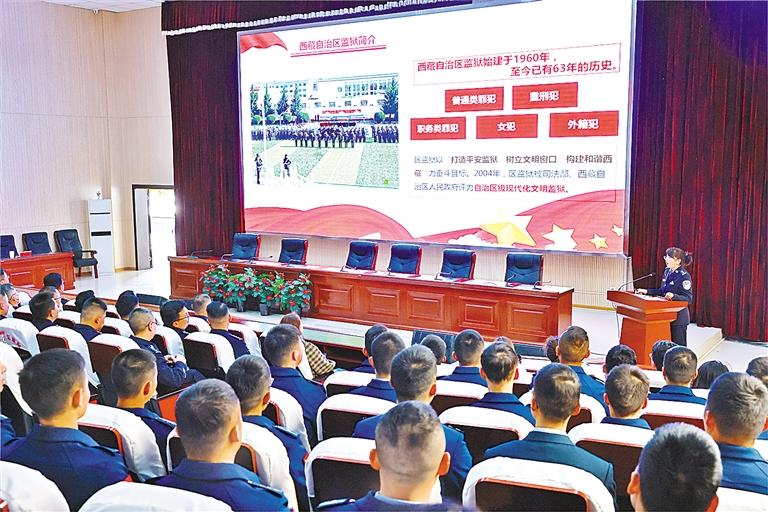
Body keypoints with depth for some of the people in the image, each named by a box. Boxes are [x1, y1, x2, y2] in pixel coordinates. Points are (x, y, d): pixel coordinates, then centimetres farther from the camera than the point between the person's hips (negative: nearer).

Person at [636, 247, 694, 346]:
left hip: (678, 318, -8)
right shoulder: (667, 271, 8)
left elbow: (688, 299, -19)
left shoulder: (684, 276, -17)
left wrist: (674, 296, -35)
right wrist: (647, 291, 9)